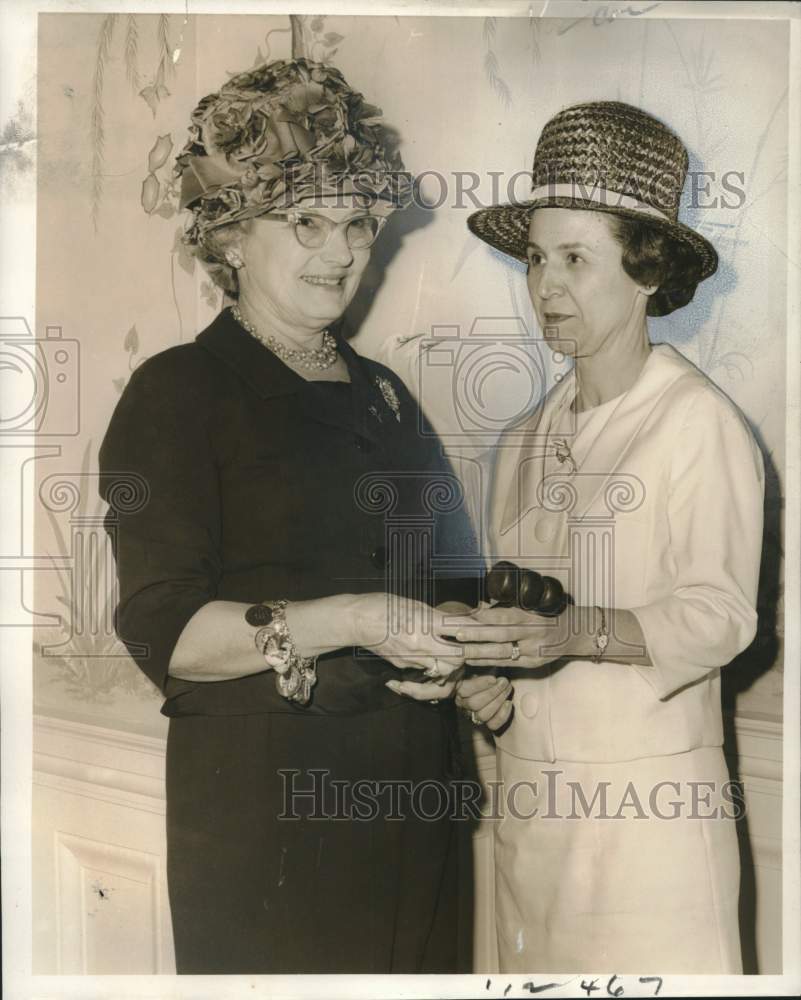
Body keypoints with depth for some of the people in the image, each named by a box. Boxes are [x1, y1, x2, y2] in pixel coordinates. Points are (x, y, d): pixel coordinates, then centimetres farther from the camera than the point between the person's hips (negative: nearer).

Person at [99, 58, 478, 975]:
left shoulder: (383, 394, 15)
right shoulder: (179, 393, -6)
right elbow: (162, 630, -14)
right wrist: (349, 623, -24)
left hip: (413, 795, 6)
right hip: (264, 809, -6)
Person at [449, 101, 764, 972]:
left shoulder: (698, 420, -6)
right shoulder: (523, 444, 12)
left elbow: (718, 613, -13)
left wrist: (575, 632, -27)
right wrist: (488, 686, -2)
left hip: (651, 805, -5)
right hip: (529, 803, 5)